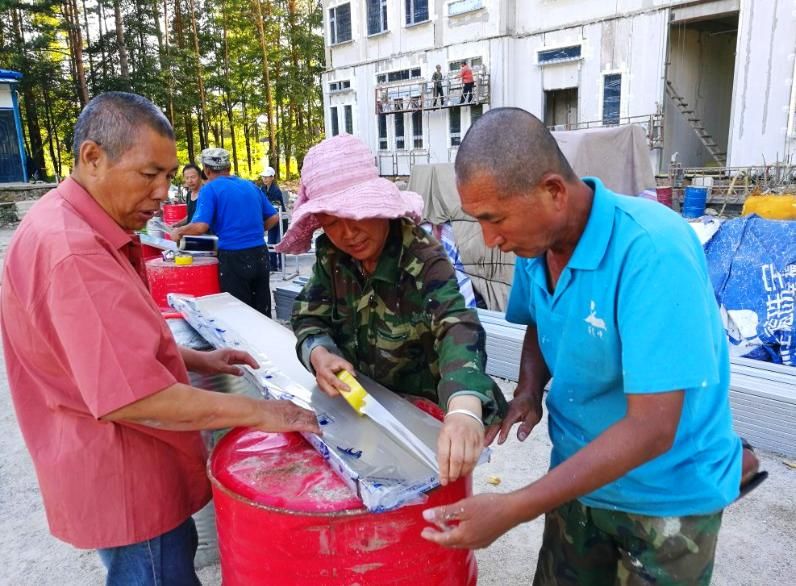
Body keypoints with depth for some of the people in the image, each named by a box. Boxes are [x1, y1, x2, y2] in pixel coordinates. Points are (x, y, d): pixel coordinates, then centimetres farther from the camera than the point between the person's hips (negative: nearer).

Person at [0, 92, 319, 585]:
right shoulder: (71, 250, -28)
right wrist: (258, 412, -24)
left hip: (131, 461, 10)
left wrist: (194, 359, 8)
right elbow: (131, 395, -32)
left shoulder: (86, 231, 7)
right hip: (123, 477, -10)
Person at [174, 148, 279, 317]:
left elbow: (200, 227, -15)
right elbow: (273, 218, 15)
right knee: (262, 310, 13)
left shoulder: (210, 189, -5)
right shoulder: (251, 186, 12)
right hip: (260, 254, 5)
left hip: (233, 258, -5)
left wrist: (179, 232, 2)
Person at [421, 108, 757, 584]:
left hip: (668, 496, -6)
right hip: (578, 476, 6)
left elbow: (651, 430, -32)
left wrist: (511, 511, -33)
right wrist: (530, 388, -9)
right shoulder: (536, 240, -9)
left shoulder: (653, 249, -31)